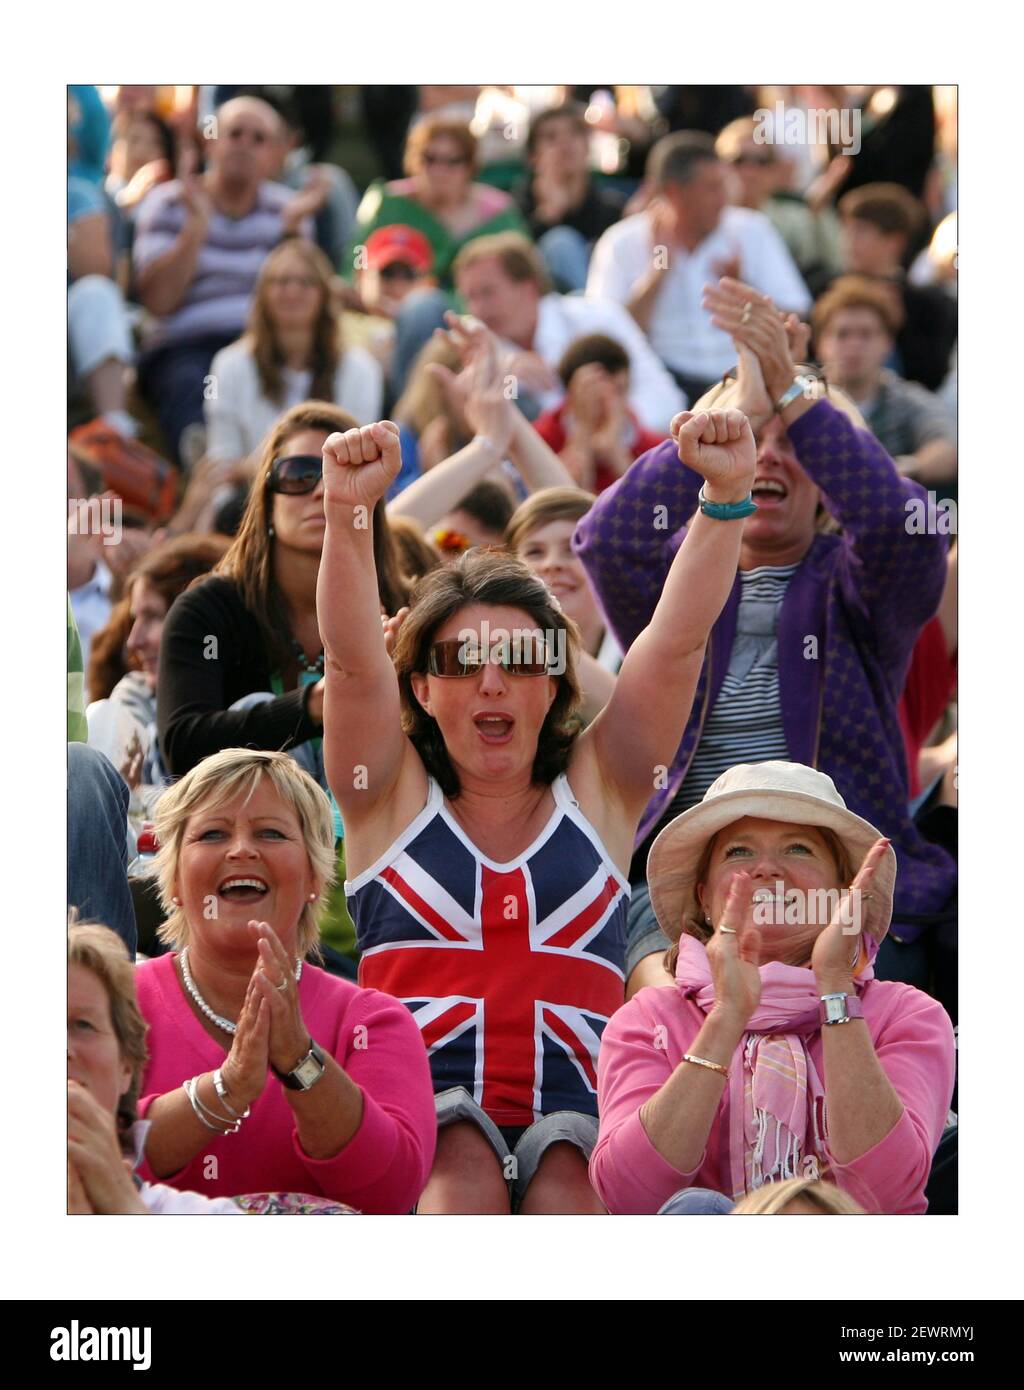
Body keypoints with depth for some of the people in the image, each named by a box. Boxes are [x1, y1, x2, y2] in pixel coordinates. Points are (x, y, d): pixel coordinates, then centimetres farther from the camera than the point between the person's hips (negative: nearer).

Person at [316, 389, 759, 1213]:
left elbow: (679, 639, 8)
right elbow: (352, 658, -1)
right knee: (463, 1173, -35)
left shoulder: (596, 794, 19)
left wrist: (727, 495, -5)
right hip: (418, 1113, -1)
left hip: (574, 1107, 1)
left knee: (566, 1182, -33)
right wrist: (347, 515, -18)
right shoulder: (394, 798, 16)